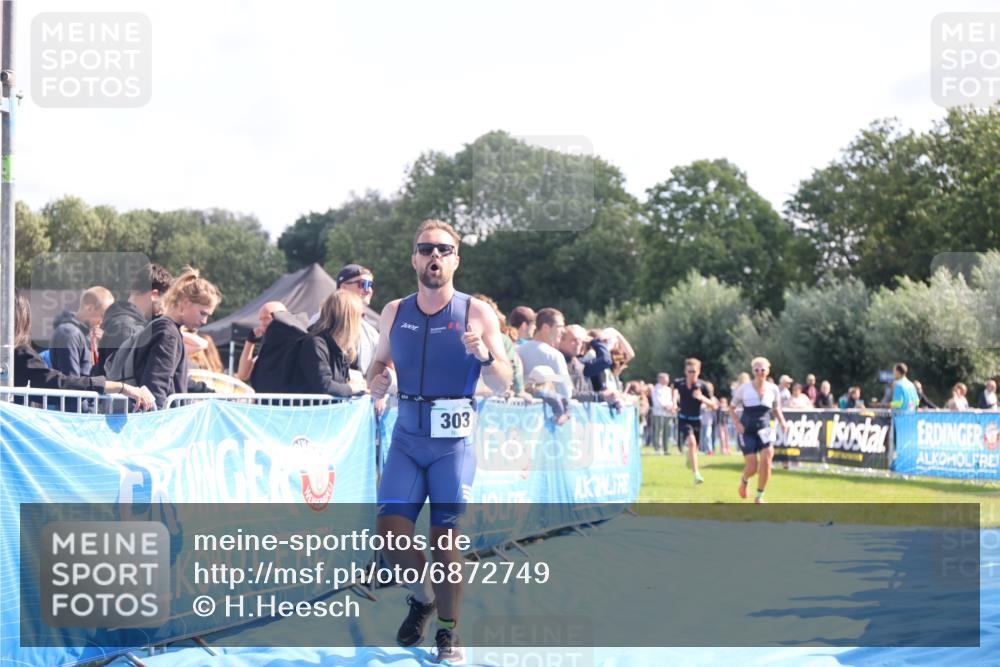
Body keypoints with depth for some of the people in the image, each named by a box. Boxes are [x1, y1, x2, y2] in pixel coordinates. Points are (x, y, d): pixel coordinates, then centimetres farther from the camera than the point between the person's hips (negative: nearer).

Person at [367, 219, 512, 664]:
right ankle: (421, 594, 24)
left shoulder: (477, 313, -3)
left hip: (454, 442, -3)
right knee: (390, 531, -6)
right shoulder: (394, 313, 6)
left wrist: (485, 356, -23)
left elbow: (503, 386, -3)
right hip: (406, 436, 3)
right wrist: (376, 381, -4)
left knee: (445, 536, -3)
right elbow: (378, 365, 19)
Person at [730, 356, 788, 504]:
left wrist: (782, 421, -1)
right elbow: (732, 408, 4)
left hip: (764, 430, 2)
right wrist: (737, 423, -12)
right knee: (752, 467, -7)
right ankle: (744, 481, 32)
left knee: (766, 461, -18)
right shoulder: (744, 388, -6)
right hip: (747, 431, -2)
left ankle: (759, 497, -1)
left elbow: (776, 408, 17)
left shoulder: (773, 389, 1)